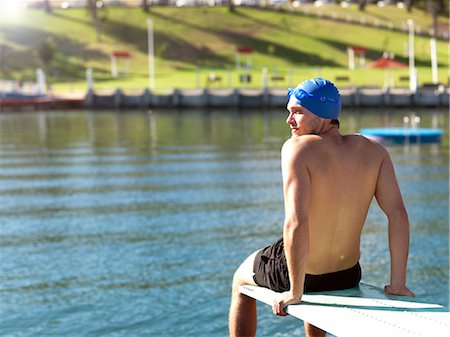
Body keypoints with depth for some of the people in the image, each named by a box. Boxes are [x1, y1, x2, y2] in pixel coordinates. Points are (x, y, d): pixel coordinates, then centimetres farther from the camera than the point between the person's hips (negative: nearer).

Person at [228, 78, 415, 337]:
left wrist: (295, 293, -21)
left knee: (240, 280, 30)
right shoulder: (373, 151, -8)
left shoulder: (298, 148, -22)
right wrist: (397, 283, -8)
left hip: (297, 274, -4)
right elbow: (398, 214, -13)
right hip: (348, 277, 5)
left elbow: (295, 223, -30)